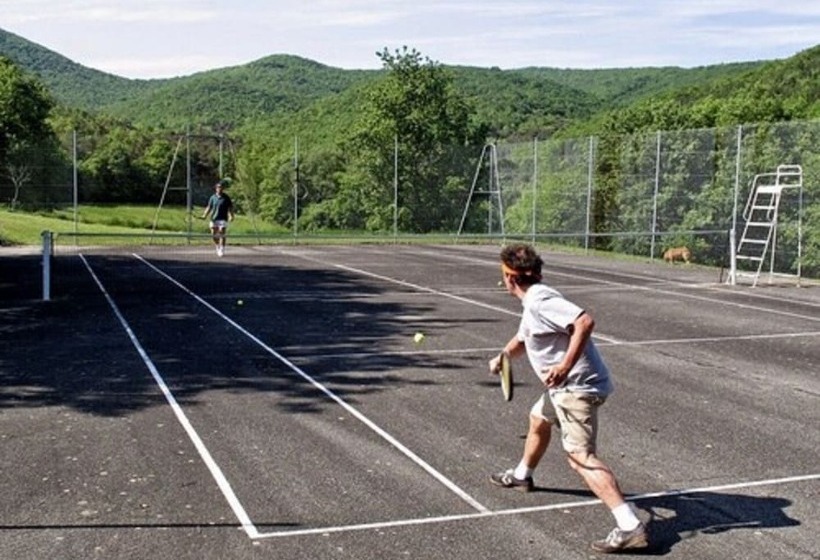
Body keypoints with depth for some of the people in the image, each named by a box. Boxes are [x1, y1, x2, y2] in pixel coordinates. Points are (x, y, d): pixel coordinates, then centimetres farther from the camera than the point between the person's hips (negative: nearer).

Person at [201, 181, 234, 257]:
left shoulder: (226, 198, 0)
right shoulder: (212, 197, 7)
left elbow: (230, 208, 1)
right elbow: (209, 207, 10)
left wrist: (231, 216, -13)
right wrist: (204, 216, -2)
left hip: (223, 219, -3)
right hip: (214, 218, 3)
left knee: (222, 235, -8)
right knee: (214, 235, 4)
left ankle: (222, 250, -1)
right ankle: (217, 247, 26)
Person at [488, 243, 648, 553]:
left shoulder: (540, 300, -19)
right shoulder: (532, 301, 14)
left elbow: (585, 321, -32)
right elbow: (522, 339, 33)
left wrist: (566, 367, -35)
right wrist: (502, 357, 18)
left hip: (577, 386, -11)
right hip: (565, 387, 11)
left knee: (580, 455, -20)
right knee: (538, 419, 33)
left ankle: (630, 527, -28)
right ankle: (521, 476, 59)